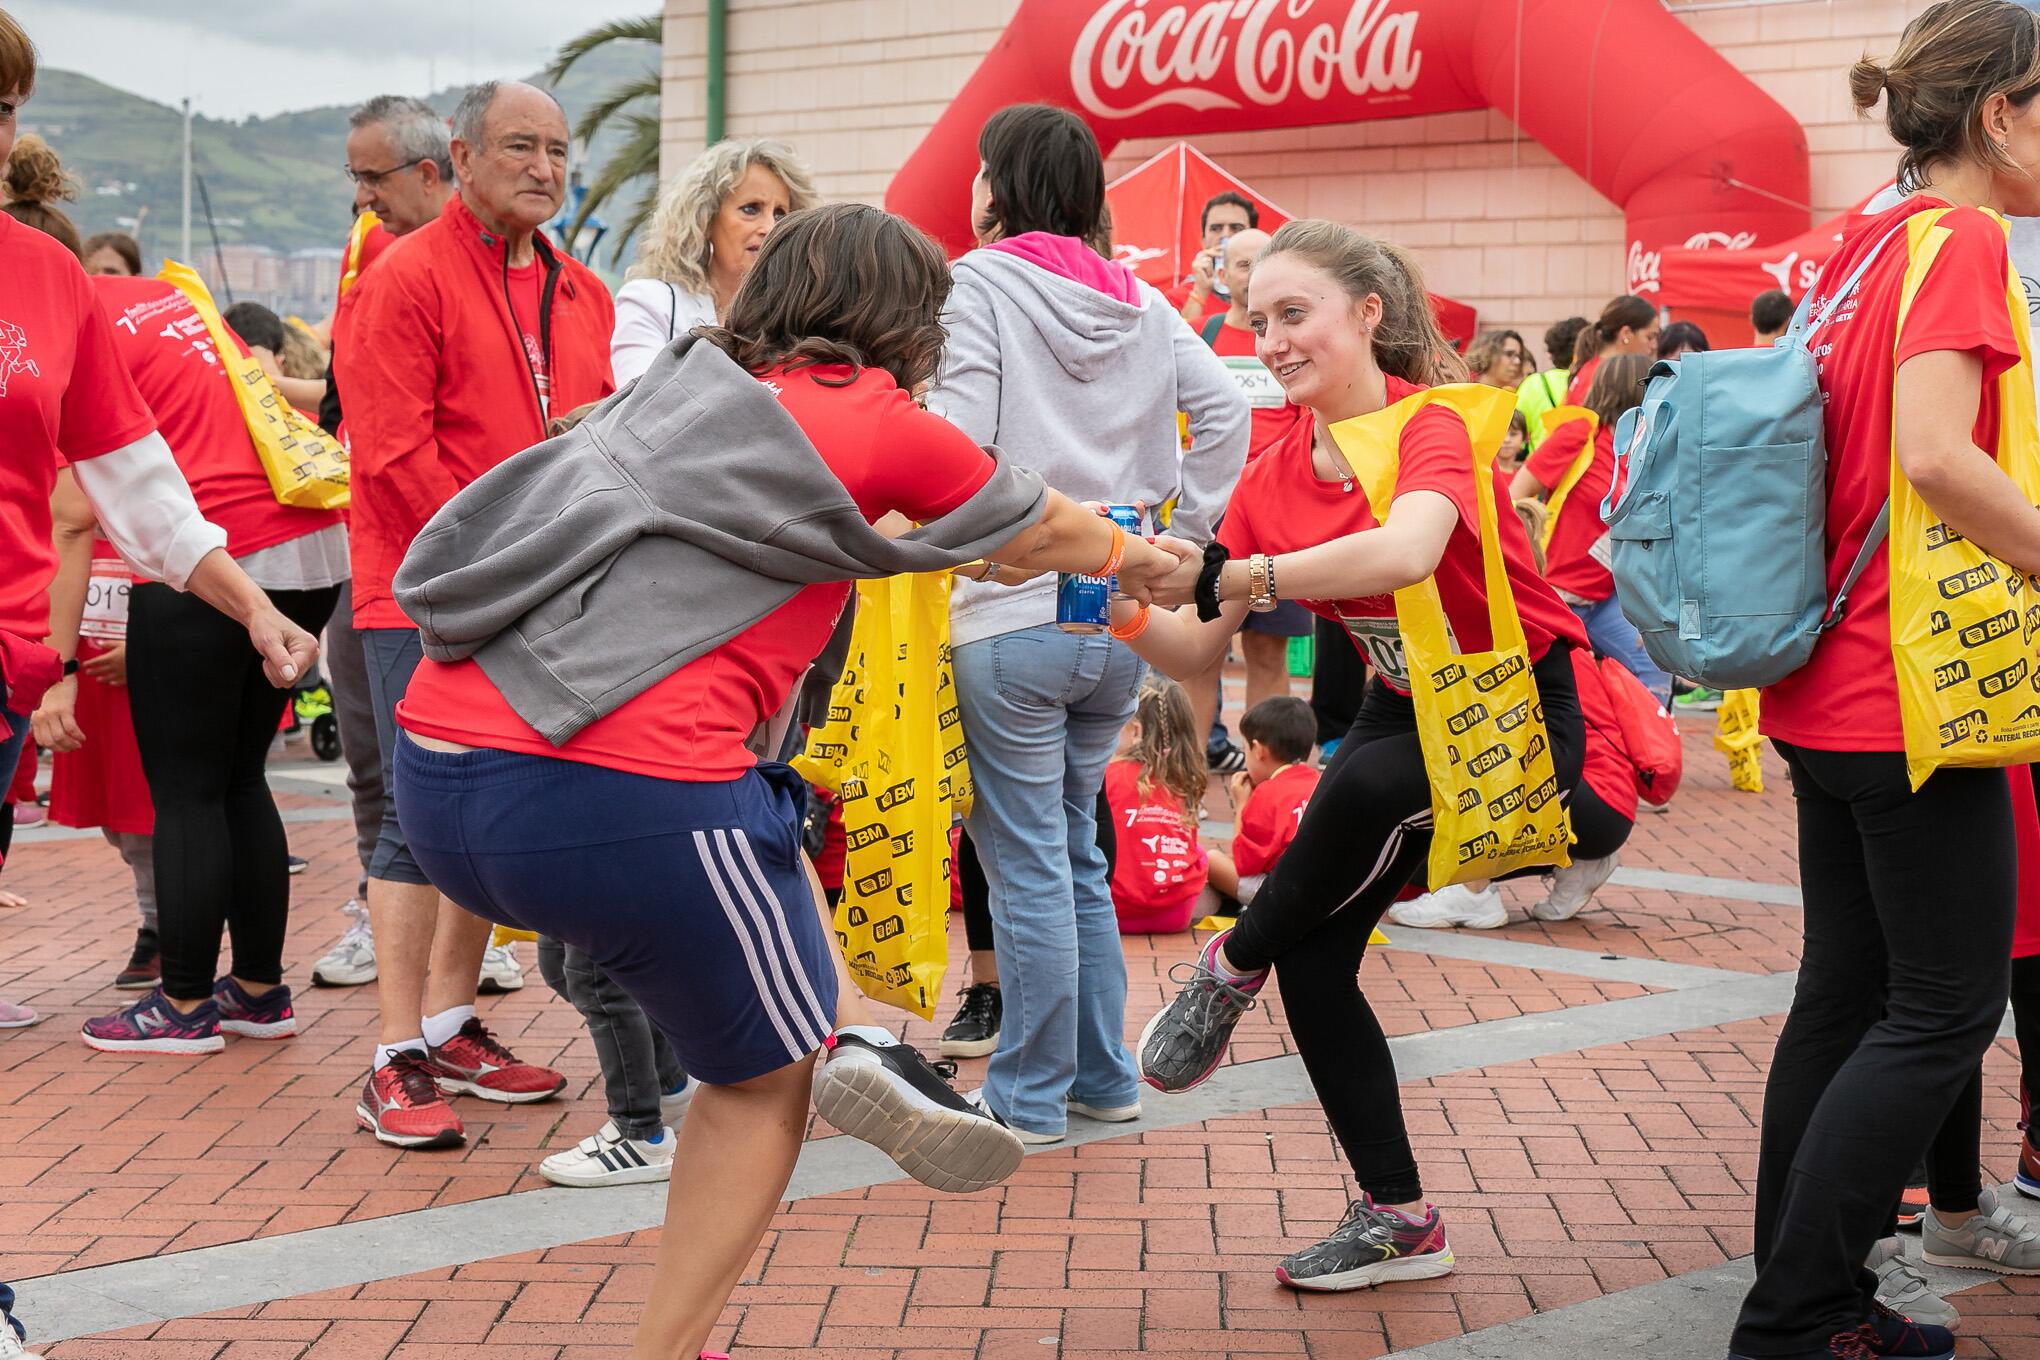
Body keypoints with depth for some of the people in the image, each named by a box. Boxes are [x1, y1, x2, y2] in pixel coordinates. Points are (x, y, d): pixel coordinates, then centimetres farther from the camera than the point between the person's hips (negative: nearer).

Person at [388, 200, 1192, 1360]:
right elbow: (1045, 534, 23)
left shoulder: (687, 386, 23)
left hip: (438, 776, 7)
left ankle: (857, 1046, 16)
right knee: (763, 1077, 15)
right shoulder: (879, 423, 5)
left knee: (766, 822, 32)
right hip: (625, 794, -7)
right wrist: (1138, 557, 46)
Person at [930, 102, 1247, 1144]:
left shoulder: (979, 284, -7)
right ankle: (1101, 1072, 25)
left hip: (1013, 619, -6)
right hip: (1121, 620, 6)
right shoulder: (1141, 302, 10)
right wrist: (1176, 532, 9)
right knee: (1075, 851, 19)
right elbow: (1224, 412, 4)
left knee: (1027, 866, 1)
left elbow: (957, 440, -16)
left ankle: (1031, 1097, 9)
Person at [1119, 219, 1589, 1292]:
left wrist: (1229, 577, -48)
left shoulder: (1433, 426, -22)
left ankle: (1229, 969, -9)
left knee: (1365, 784, -38)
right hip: (1407, 711, 7)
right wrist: (1128, 610, -23)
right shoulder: (1274, 479, -3)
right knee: (1313, 955, -5)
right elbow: (1195, 653, -2)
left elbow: (1404, 554, -45)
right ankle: (1399, 1220, 11)